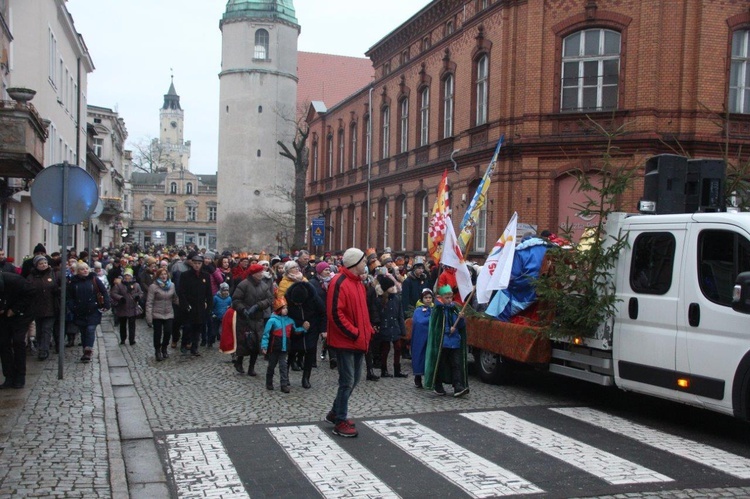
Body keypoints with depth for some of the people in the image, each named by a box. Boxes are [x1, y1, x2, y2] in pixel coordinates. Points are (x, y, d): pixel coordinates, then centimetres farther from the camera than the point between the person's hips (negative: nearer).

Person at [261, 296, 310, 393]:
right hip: (274, 348, -3)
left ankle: (284, 385, 3)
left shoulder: (289, 320, 3)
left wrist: (303, 328, 0)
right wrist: (264, 346, -16)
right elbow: (266, 334, -13)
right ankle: (269, 383, 27)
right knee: (271, 366, 12)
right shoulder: (272, 320, -13)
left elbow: (294, 331, 15)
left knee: (283, 366, 2)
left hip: (284, 348, 3)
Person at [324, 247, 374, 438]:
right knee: (347, 381, -5)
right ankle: (340, 422, 4)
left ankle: (335, 413, 30)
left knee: (353, 379, 16)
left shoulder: (358, 282, 14)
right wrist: (353, 333, -19)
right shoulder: (339, 282, -16)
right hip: (345, 341, -9)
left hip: (359, 341, 9)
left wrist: (366, 331, 8)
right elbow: (335, 313, -22)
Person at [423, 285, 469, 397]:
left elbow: (461, 326, 9)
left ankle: (457, 387, -4)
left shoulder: (454, 308, 8)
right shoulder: (438, 310, -6)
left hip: (455, 343, 4)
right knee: (440, 364, 6)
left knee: (456, 364, -2)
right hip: (441, 344, -4)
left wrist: (461, 318, -9)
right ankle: (438, 386, 19)